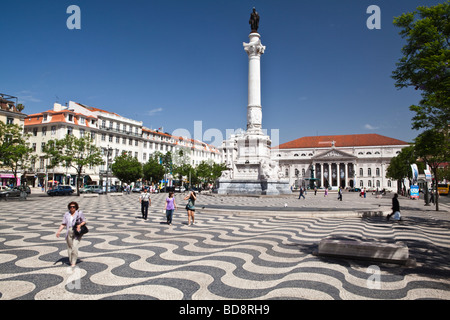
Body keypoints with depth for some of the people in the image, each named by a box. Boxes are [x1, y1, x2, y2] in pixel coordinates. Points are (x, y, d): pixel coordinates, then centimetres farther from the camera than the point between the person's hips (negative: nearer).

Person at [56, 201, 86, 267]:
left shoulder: (79, 213, 0)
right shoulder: (66, 214, 8)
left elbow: (84, 221, 2)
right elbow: (63, 224, 6)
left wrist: (80, 225, -16)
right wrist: (59, 231, -6)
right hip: (69, 233, 3)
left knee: (75, 248, -13)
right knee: (70, 248, 8)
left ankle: (73, 263, -7)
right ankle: (71, 262, 20)